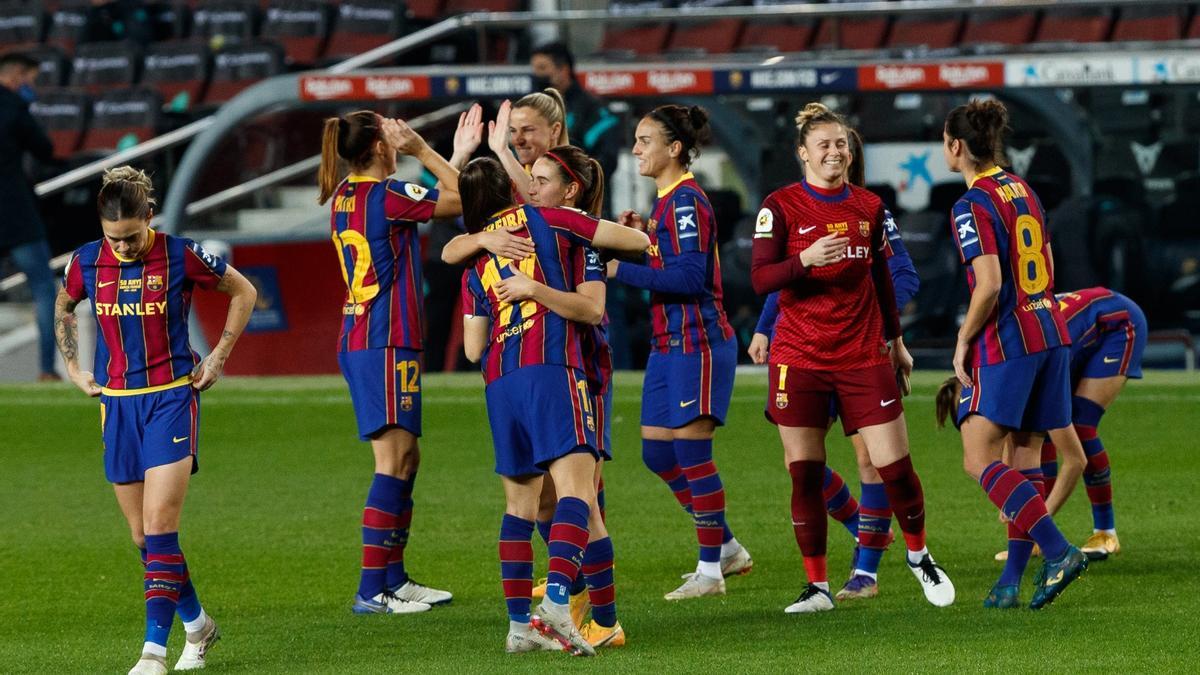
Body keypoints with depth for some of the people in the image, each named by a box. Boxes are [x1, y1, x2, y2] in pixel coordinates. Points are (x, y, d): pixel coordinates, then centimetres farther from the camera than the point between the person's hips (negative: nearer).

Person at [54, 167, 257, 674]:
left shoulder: (180, 255, -10)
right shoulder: (87, 262, 0)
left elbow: (243, 293, 5)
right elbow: (63, 308, 23)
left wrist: (218, 356, 2)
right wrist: (73, 367, 14)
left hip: (172, 400, -4)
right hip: (116, 404, 4)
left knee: (159, 528, -15)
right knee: (142, 537, 8)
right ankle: (197, 624, 28)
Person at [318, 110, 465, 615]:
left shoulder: (345, 195, 12)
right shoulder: (389, 195, -13)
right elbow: (461, 197, -8)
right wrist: (421, 149, 0)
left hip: (357, 340, 9)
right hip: (387, 344, -9)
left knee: (406, 459, 16)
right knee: (393, 460, -9)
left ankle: (394, 577, 20)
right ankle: (372, 590, -13)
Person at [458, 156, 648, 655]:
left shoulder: (475, 262, 19)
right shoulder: (547, 221, 9)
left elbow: (473, 349, 15)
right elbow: (636, 240, 10)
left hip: (499, 382, 5)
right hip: (551, 370, -5)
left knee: (519, 502, 13)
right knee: (575, 489, -14)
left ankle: (518, 622, 10)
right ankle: (556, 601, -34)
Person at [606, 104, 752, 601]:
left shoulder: (685, 200, -15)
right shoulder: (668, 200, 15)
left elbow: (690, 276, -23)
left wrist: (622, 270, -21)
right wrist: (645, 233, 6)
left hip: (696, 345, -10)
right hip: (669, 345, 10)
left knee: (691, 452, -5)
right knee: (657, 452, 11)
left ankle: (710, 569, 3)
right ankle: (726, 547, 22)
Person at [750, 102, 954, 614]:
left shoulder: (869, 207, 8)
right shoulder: (781, 206, -3)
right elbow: (760, 278, -10)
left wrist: (895, 340, 25)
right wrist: (805, 260, -26)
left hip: (863, 355, 2)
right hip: (800, 359, -2)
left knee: (895, 466, -3)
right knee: (805, 475, -1)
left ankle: (919, 556, 21)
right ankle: (817, 586, 10)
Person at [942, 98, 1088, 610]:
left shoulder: (973, 206, -12)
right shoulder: (1024, 191, 14)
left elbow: (989, 284, -19)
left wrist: (964, 341, -8)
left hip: (1006, 341, -9)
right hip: (1050, 333, 9)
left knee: (979, 460, -8)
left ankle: (1058, 552, -21)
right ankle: (1014, 581, 10)